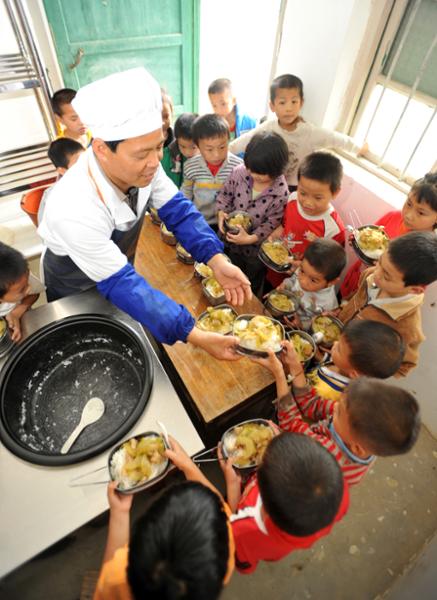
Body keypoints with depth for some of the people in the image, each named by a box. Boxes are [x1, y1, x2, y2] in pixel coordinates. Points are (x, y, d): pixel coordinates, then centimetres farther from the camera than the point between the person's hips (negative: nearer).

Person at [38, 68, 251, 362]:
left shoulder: (139, 164, -25)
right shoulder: (74, 211, -41)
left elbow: (177, 209, -15)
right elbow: (119, 284, -37)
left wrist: (217, 261, -31)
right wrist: (196, 337, -40)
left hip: (120, 269, 5)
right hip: (77, 292, -4)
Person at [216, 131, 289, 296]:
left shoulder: (280, 193, -25)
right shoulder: (239, 172, -16)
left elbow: (272, 222, -20)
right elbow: (225, 194, -1)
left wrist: (251, 238, -29)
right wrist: (222, 213, -18)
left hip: (256, 247, -3)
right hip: (231, 239, 3)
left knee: (253, 286, 22)